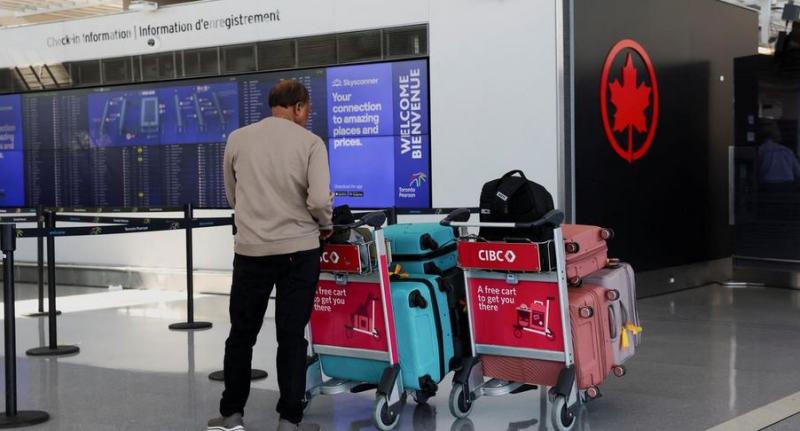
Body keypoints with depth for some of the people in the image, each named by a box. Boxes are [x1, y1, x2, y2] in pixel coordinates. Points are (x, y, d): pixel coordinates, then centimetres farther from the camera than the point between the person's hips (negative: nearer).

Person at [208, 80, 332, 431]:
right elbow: (320, 200, -14)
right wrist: (325, 226, 6)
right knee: (292, 336, 6)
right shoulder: (310, 142, -5)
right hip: (298, 250, -2)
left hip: (251, 249, 2)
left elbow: (232, 196, 13)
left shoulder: (237, 139, 4)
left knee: (242, 333, 14)